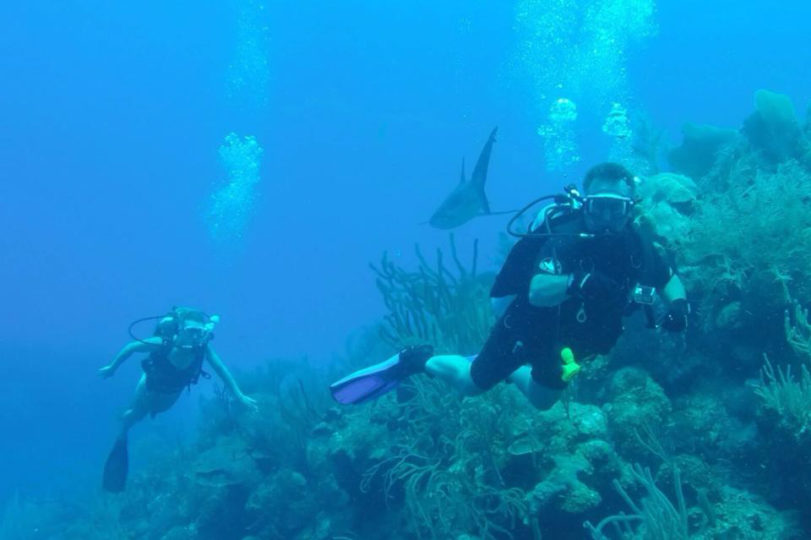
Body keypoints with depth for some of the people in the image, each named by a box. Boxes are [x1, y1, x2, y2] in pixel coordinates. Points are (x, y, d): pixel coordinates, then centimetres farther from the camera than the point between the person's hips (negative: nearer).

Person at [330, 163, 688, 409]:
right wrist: (577, 281, -69)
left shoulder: (637, 244, -18)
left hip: (566, 337, 6)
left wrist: (677, 306, -22)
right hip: (528, 323, -6)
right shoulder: (564, 237, -36)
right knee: (471, 383, 10)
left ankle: (506, 368, 52)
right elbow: (537, 291, -51)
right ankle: (416, 361, 33)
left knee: (541, 400, 26)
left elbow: (670, 279, 0)